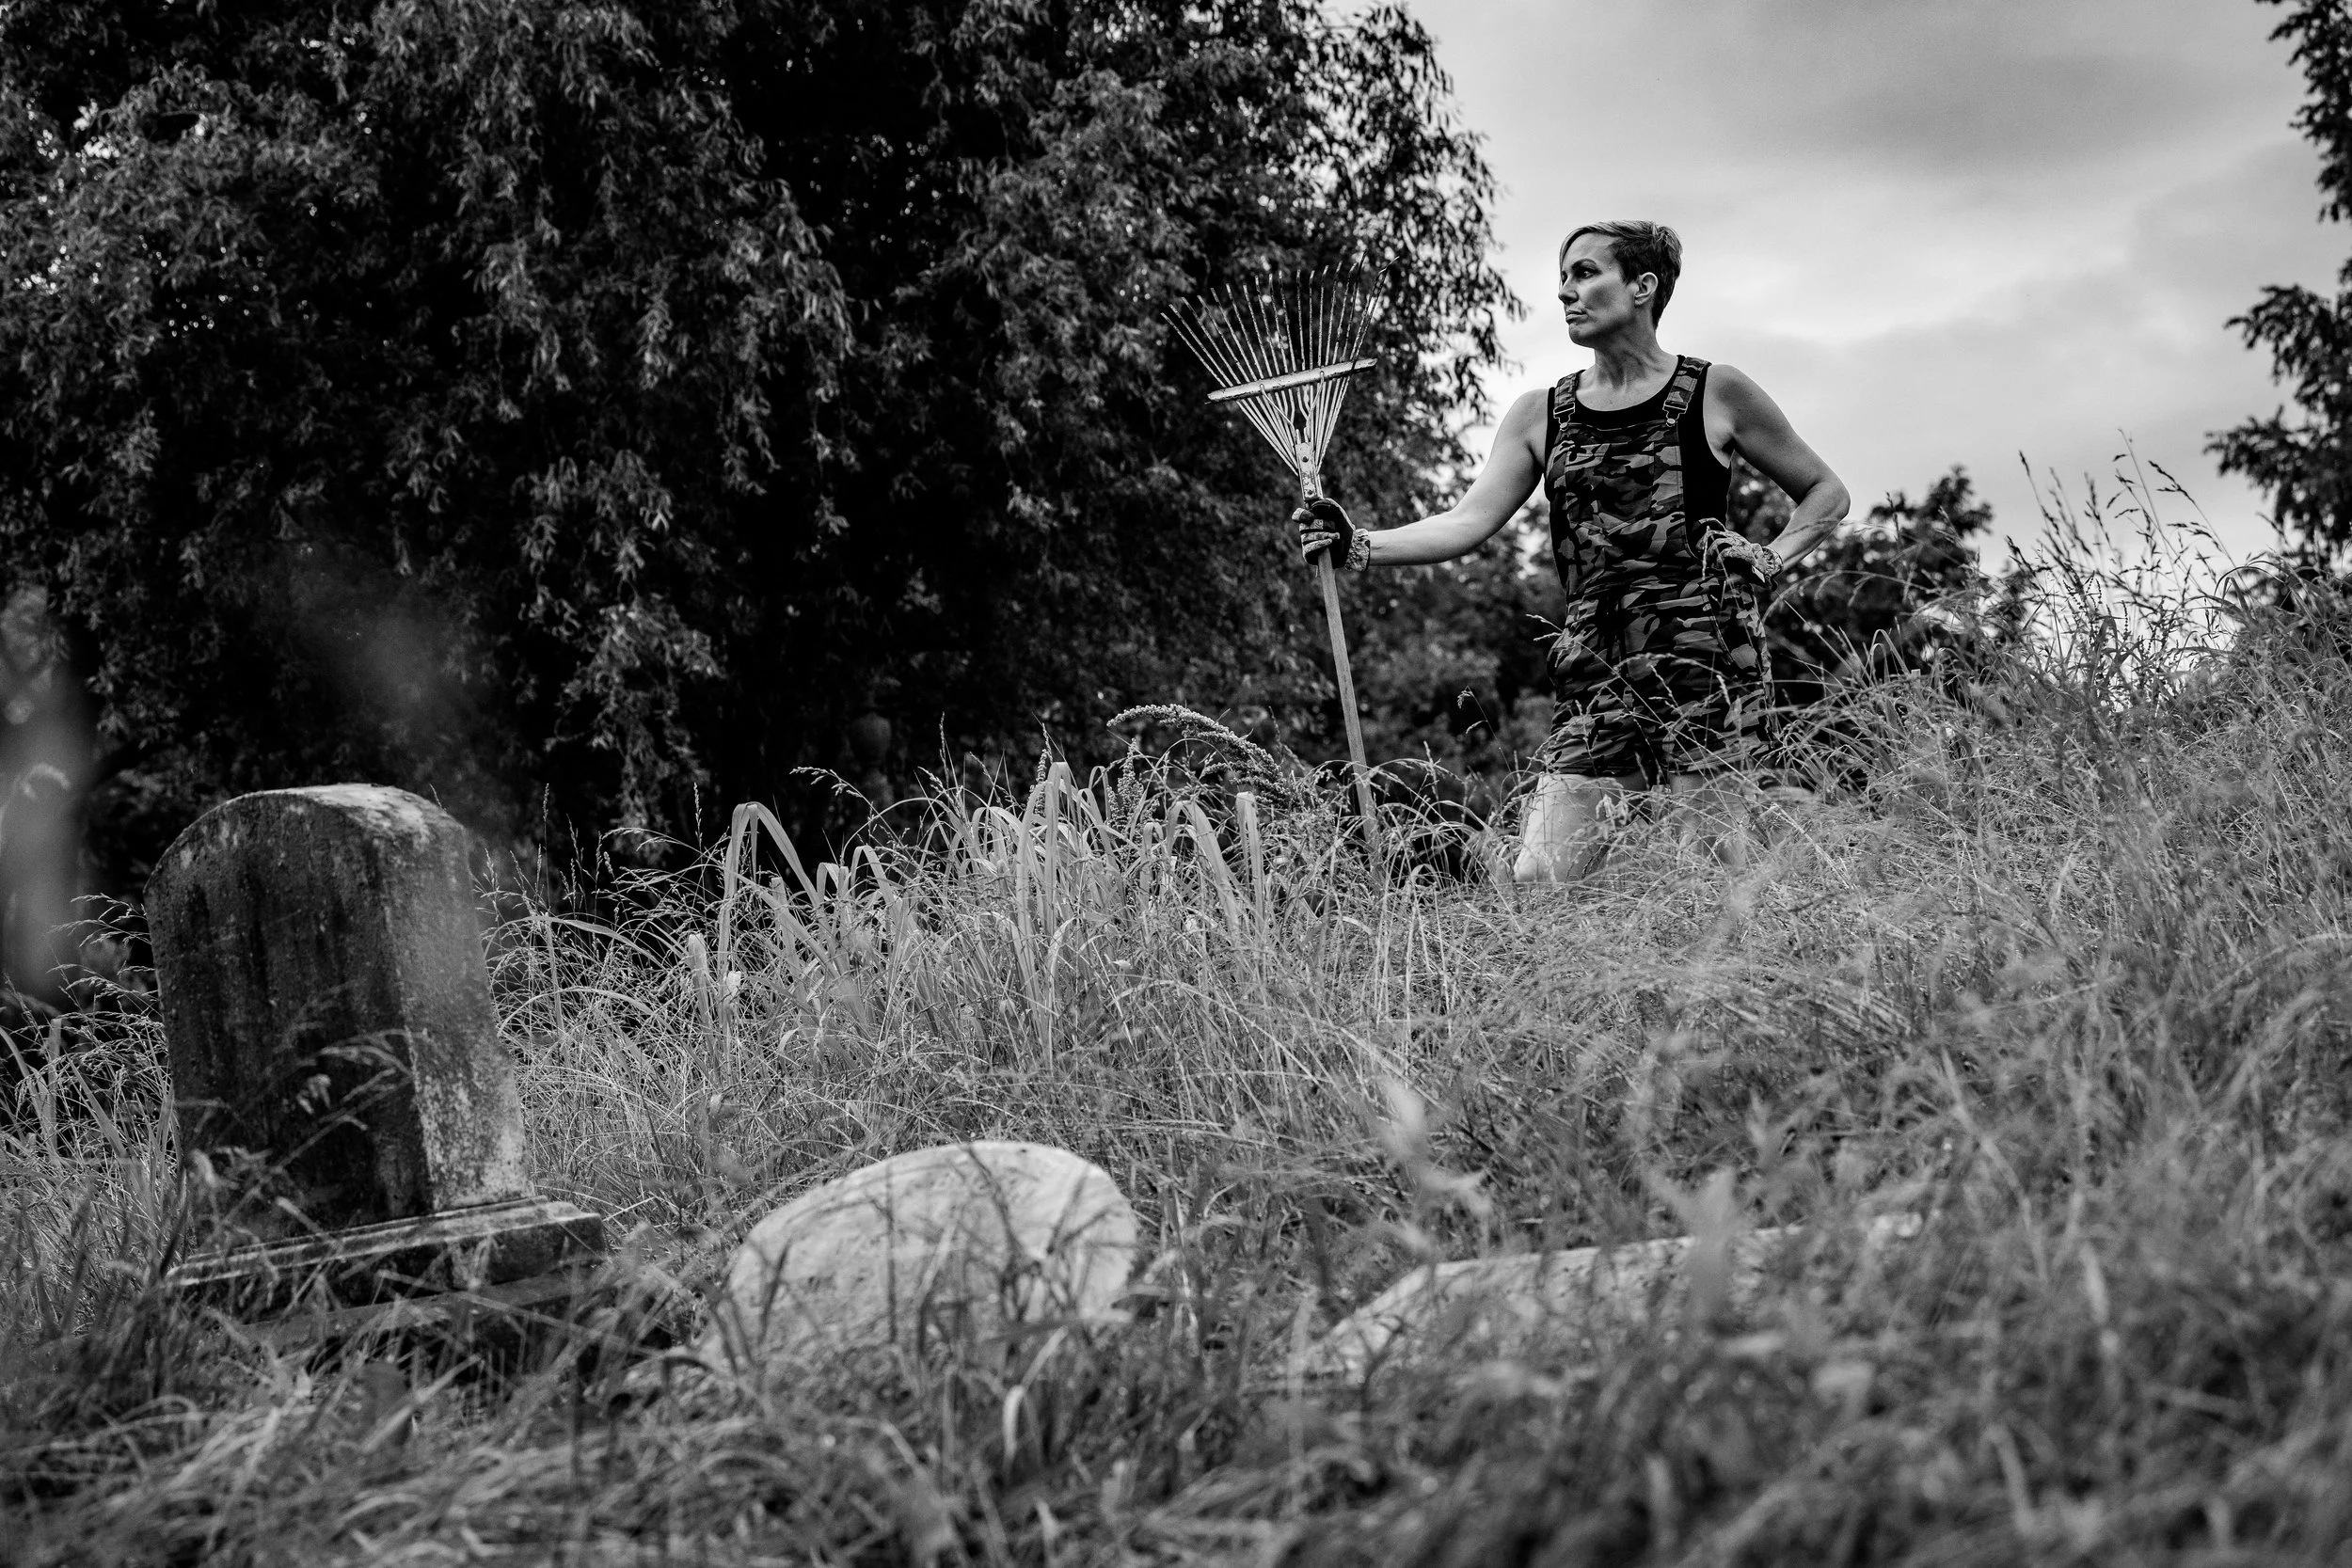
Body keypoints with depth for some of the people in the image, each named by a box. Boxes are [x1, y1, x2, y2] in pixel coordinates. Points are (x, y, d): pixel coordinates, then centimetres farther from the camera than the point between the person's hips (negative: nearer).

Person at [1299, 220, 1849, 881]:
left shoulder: (1715, 394, 6)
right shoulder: (1540, 416, 14)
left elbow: (1826, 495, 16)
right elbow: (1468, 522, 3)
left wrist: (1771, 557, -1)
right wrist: (1357, 544, -10)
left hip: (1706, 659, -4)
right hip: (1595, 673, 4)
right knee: (1539, 880, -6)